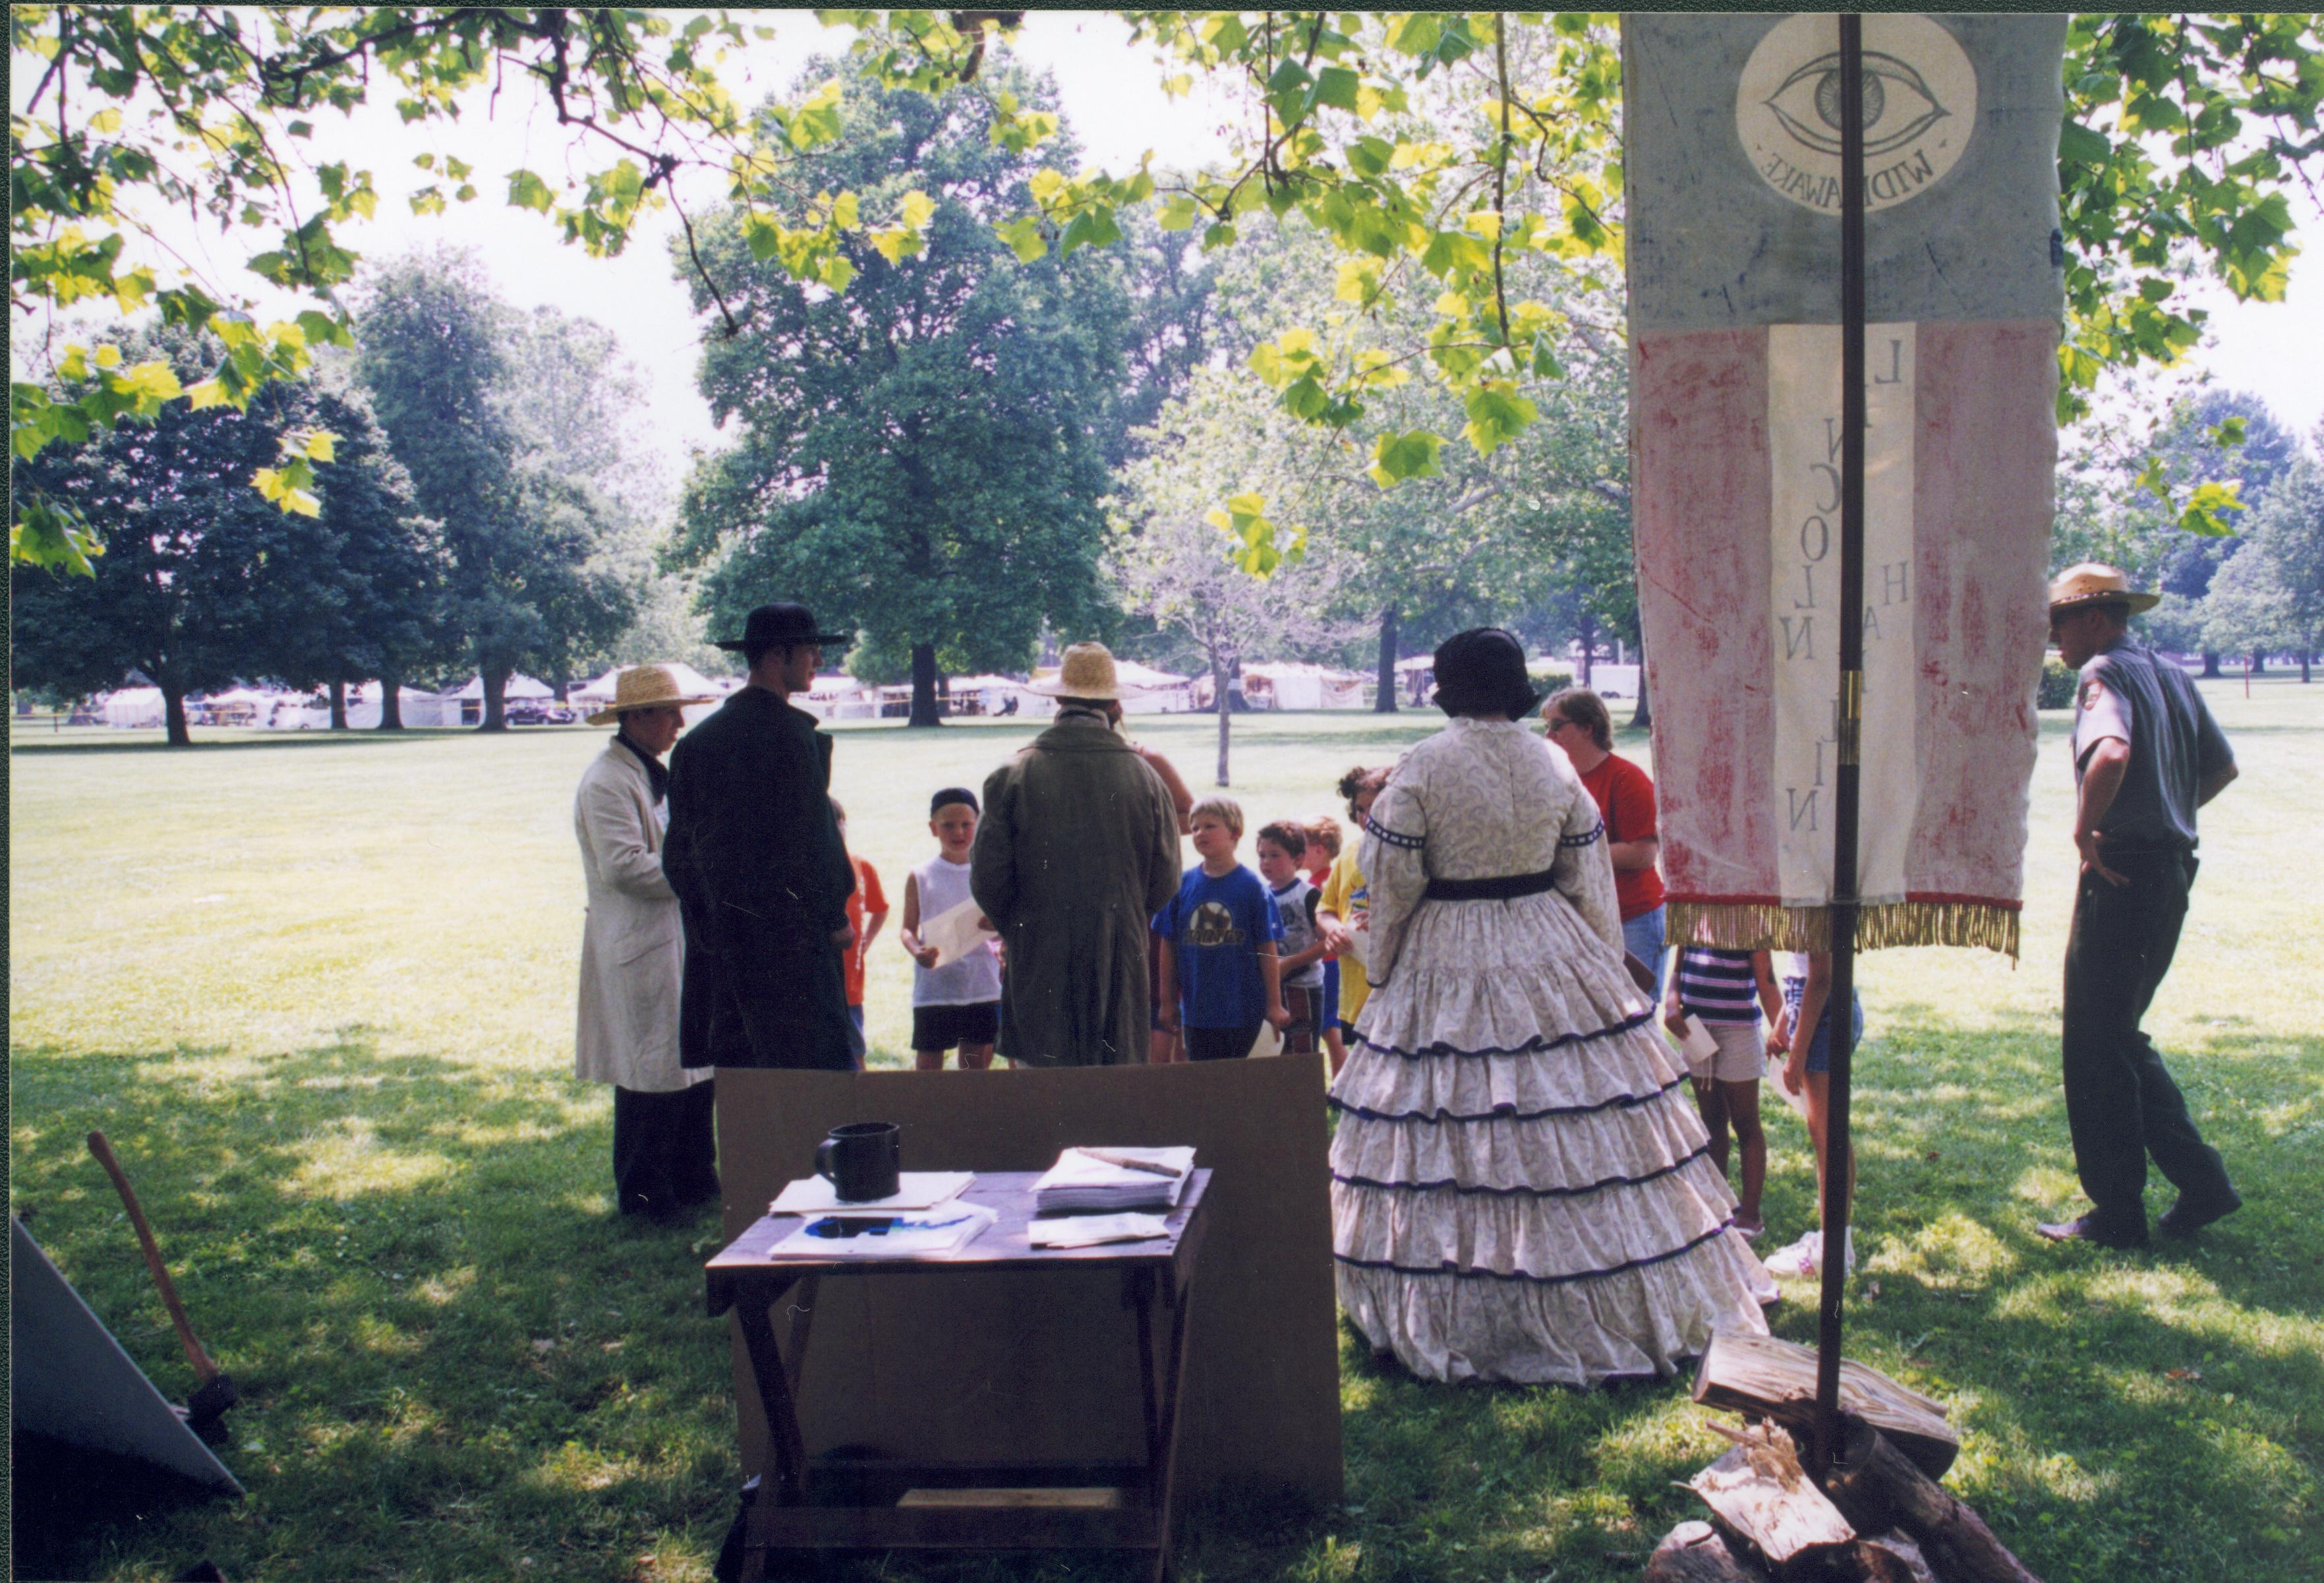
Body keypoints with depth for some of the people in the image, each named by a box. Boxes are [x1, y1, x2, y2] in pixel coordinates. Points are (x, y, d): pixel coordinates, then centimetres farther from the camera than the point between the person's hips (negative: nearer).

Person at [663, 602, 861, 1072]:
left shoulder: (699, 739, 11)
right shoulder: (790, 732, -12)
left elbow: (678, 852, 13)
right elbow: (810, 835, -14)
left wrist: (705, 917, 17)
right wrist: (835, 916, -6)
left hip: (721, 933, 8)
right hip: (789, 929, -7)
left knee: (737, 1066, 11)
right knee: (812, 1066, -4)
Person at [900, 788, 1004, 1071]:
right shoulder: (920, 877, 2)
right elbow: (909, 928, 3)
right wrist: (916, 950, -18)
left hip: (982, 986, 2)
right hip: (933, 987, -2)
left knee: (977, 1063, 7)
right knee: (928, 1064, 1)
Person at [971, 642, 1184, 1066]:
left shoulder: (1013, 776, -5)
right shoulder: (1146, 777, 0)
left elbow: (987, 880, -4)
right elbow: (1165, 883, 5)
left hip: (1040, 972, -1)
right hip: (1120, 969, 2)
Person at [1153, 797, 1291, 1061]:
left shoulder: (1253, 886, -5)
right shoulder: (1182, 884, 2)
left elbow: (1267, 948, -3)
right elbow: (1169, 946, 7)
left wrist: (1274, 1004, -2)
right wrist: (1168, 1002, 8)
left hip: (1242, 1009, -3)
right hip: (1196, 1009, 3)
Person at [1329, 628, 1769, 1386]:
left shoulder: (1422, 768, -8)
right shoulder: (1554, 765, 1)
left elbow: (1394, 879, -6)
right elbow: (1589, 881, 7)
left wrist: (1382, 967, 7)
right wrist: (1604, 965, 19)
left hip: (1446, 963, -3)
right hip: (1554, 963, 3)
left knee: (1443, 1146, 4)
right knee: (1578, 1141, 9)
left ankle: (1448, 1318, 11)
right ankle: (1605, 1306, 18)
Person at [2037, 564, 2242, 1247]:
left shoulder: (2105, 672, -12)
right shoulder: (2171, 674, 15)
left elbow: (2111, 754, -32)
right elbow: (2222, 767, 23)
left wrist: (2085, 832, -20)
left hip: (2120, 875, -9)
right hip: (2172, 866, 9)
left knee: (2096, 1048, 0)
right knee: (2122, 1038, 18)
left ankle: (2118, 1212, 6)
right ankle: (2203, 1182, 17)